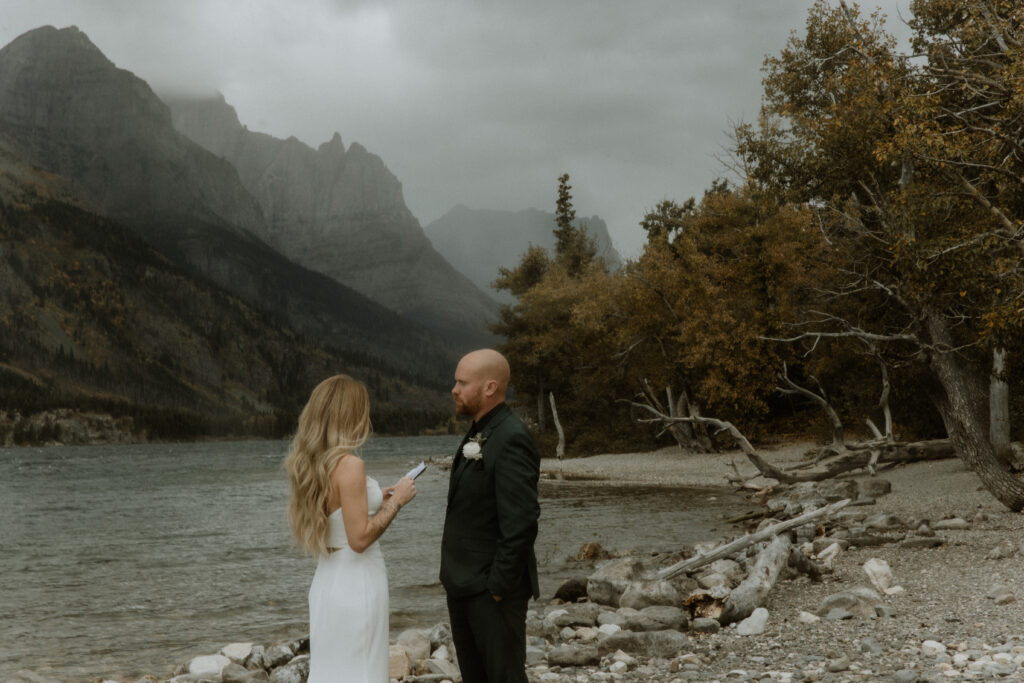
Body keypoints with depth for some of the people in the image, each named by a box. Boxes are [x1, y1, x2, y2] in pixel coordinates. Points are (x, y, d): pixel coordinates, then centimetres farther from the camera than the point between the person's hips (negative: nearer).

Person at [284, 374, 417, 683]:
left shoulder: (312, 463, 6)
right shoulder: (349, 464, -19)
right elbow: (360, 539, -21)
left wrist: (373, 502, 17)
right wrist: (396, 500, -10)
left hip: (327, 581, 8)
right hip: (356, 583, -8)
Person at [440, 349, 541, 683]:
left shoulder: (512, 439, -19)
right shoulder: (478, 433, 11)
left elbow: (521, 523, -23)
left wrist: (498, 587, -20)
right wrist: (457, 579, 13)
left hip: (492, 589, -9)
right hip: (464, 585, 9)